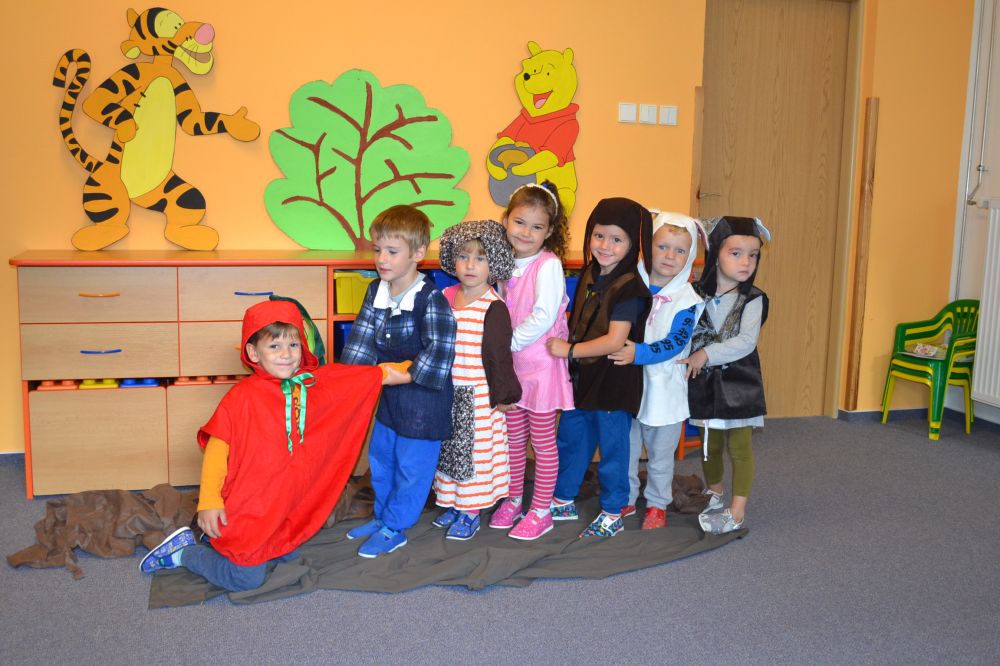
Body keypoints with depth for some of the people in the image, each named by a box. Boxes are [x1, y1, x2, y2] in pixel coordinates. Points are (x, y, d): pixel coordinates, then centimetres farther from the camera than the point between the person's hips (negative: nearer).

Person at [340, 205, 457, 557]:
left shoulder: (431, 300, -22)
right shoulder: (376, 291, 1)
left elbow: (438, 355, -24)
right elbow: (362, 338, 3)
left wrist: (401, 376, -20)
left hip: (423, 398, -8)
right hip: (389, 395, 8)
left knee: (411, 467, 6)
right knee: (380, 460, 22)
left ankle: (394, 528, 21)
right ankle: (383, 515, 40)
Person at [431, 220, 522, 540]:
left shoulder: (493, 308, -15)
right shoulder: (445, 297, 3)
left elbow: (499, 355, -12)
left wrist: (503, 395, -9)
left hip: (478, 397, -6)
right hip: (447, 393, 6)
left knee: (474, 452, 5)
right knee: (449, 449, 18)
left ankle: (471, 513, 21)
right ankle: (453, 503, 35)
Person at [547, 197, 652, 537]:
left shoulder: (628, 287, -18)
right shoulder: (589, 275, 5)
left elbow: (615, 340, -23)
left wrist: (570, 350, -20)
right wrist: (563, 344, 5)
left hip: (614, 380, -8)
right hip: (582, 376, 8)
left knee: (612, 447, 6)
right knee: (569, 439, 17)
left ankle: (613, 514, 22)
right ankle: (563, 502, 34)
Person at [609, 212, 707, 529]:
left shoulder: (687, 300, -10)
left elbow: (675, 343, -19)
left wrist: (639, 353, -30)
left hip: (664, 388, -2)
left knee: (660, 453, 13)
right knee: (625, 447, 13)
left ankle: (657, 504, 30)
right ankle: (625, 499, 31)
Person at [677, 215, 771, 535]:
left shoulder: (753, 299, -9)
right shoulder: (697, 294, -1)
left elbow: (745, 342, -19)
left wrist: (707, 353, -22)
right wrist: (692, 360, -13)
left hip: (738, 383, -3)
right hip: (705, 382, 3)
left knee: (739, 446, 1)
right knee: (710, 443, 15)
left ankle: (737, 511, 11)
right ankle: (714, 497, 35)